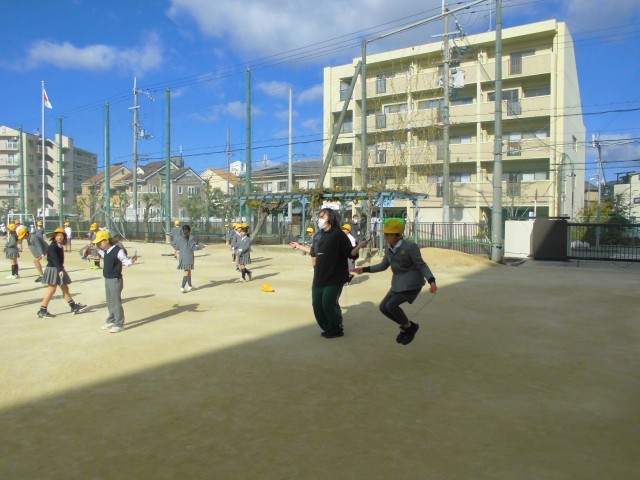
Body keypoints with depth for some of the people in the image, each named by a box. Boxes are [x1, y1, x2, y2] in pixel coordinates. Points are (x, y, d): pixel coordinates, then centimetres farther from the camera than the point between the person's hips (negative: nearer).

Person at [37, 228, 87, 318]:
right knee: (51, 290, -5)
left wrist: (61, 269, 17)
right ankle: (42, 311, 2)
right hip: (53, 269, -9)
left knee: (65, 288, 12)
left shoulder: (60, 246, 10)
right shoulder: (52, 247, -17)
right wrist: (60, 270, -36)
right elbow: (55, 259, -27)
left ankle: (74, 307, 19)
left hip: (59, 269, 9)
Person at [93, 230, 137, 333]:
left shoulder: (118, 250, -18)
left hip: (115, 280, -9)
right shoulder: (106, 251, 9)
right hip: (107, 279, 9)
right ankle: (111, 321, 34)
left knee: (116, 302, -3)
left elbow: (126, 261, -16)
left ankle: (119, 324, 6)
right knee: (110, 302, 19)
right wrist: (98, 249, 28)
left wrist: (131, 261, -36)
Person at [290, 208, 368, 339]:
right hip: (319, 277, 8)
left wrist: (359, 247, -34)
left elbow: (350, 253, -14)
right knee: (317, 305, 9)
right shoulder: (321, 235, 11)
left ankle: (337, 330, 13)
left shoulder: (338, 235, -10)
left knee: (328, 304, -10)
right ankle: (328, 328, 28)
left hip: (334, 278, -8)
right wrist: (300, 247, 32)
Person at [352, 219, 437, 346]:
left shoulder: (410, 247, -17)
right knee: (383, 307, 3)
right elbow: (383, 265, 15)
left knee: (392, 305, -19)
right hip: (399, 284, 8)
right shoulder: (389, 248, 4)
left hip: (412, 283, -8)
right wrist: (364, 269, 8)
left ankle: (410, 326, 6)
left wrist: (432, 281, -27)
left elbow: (422, 266, -13)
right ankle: (406, 326, 21)